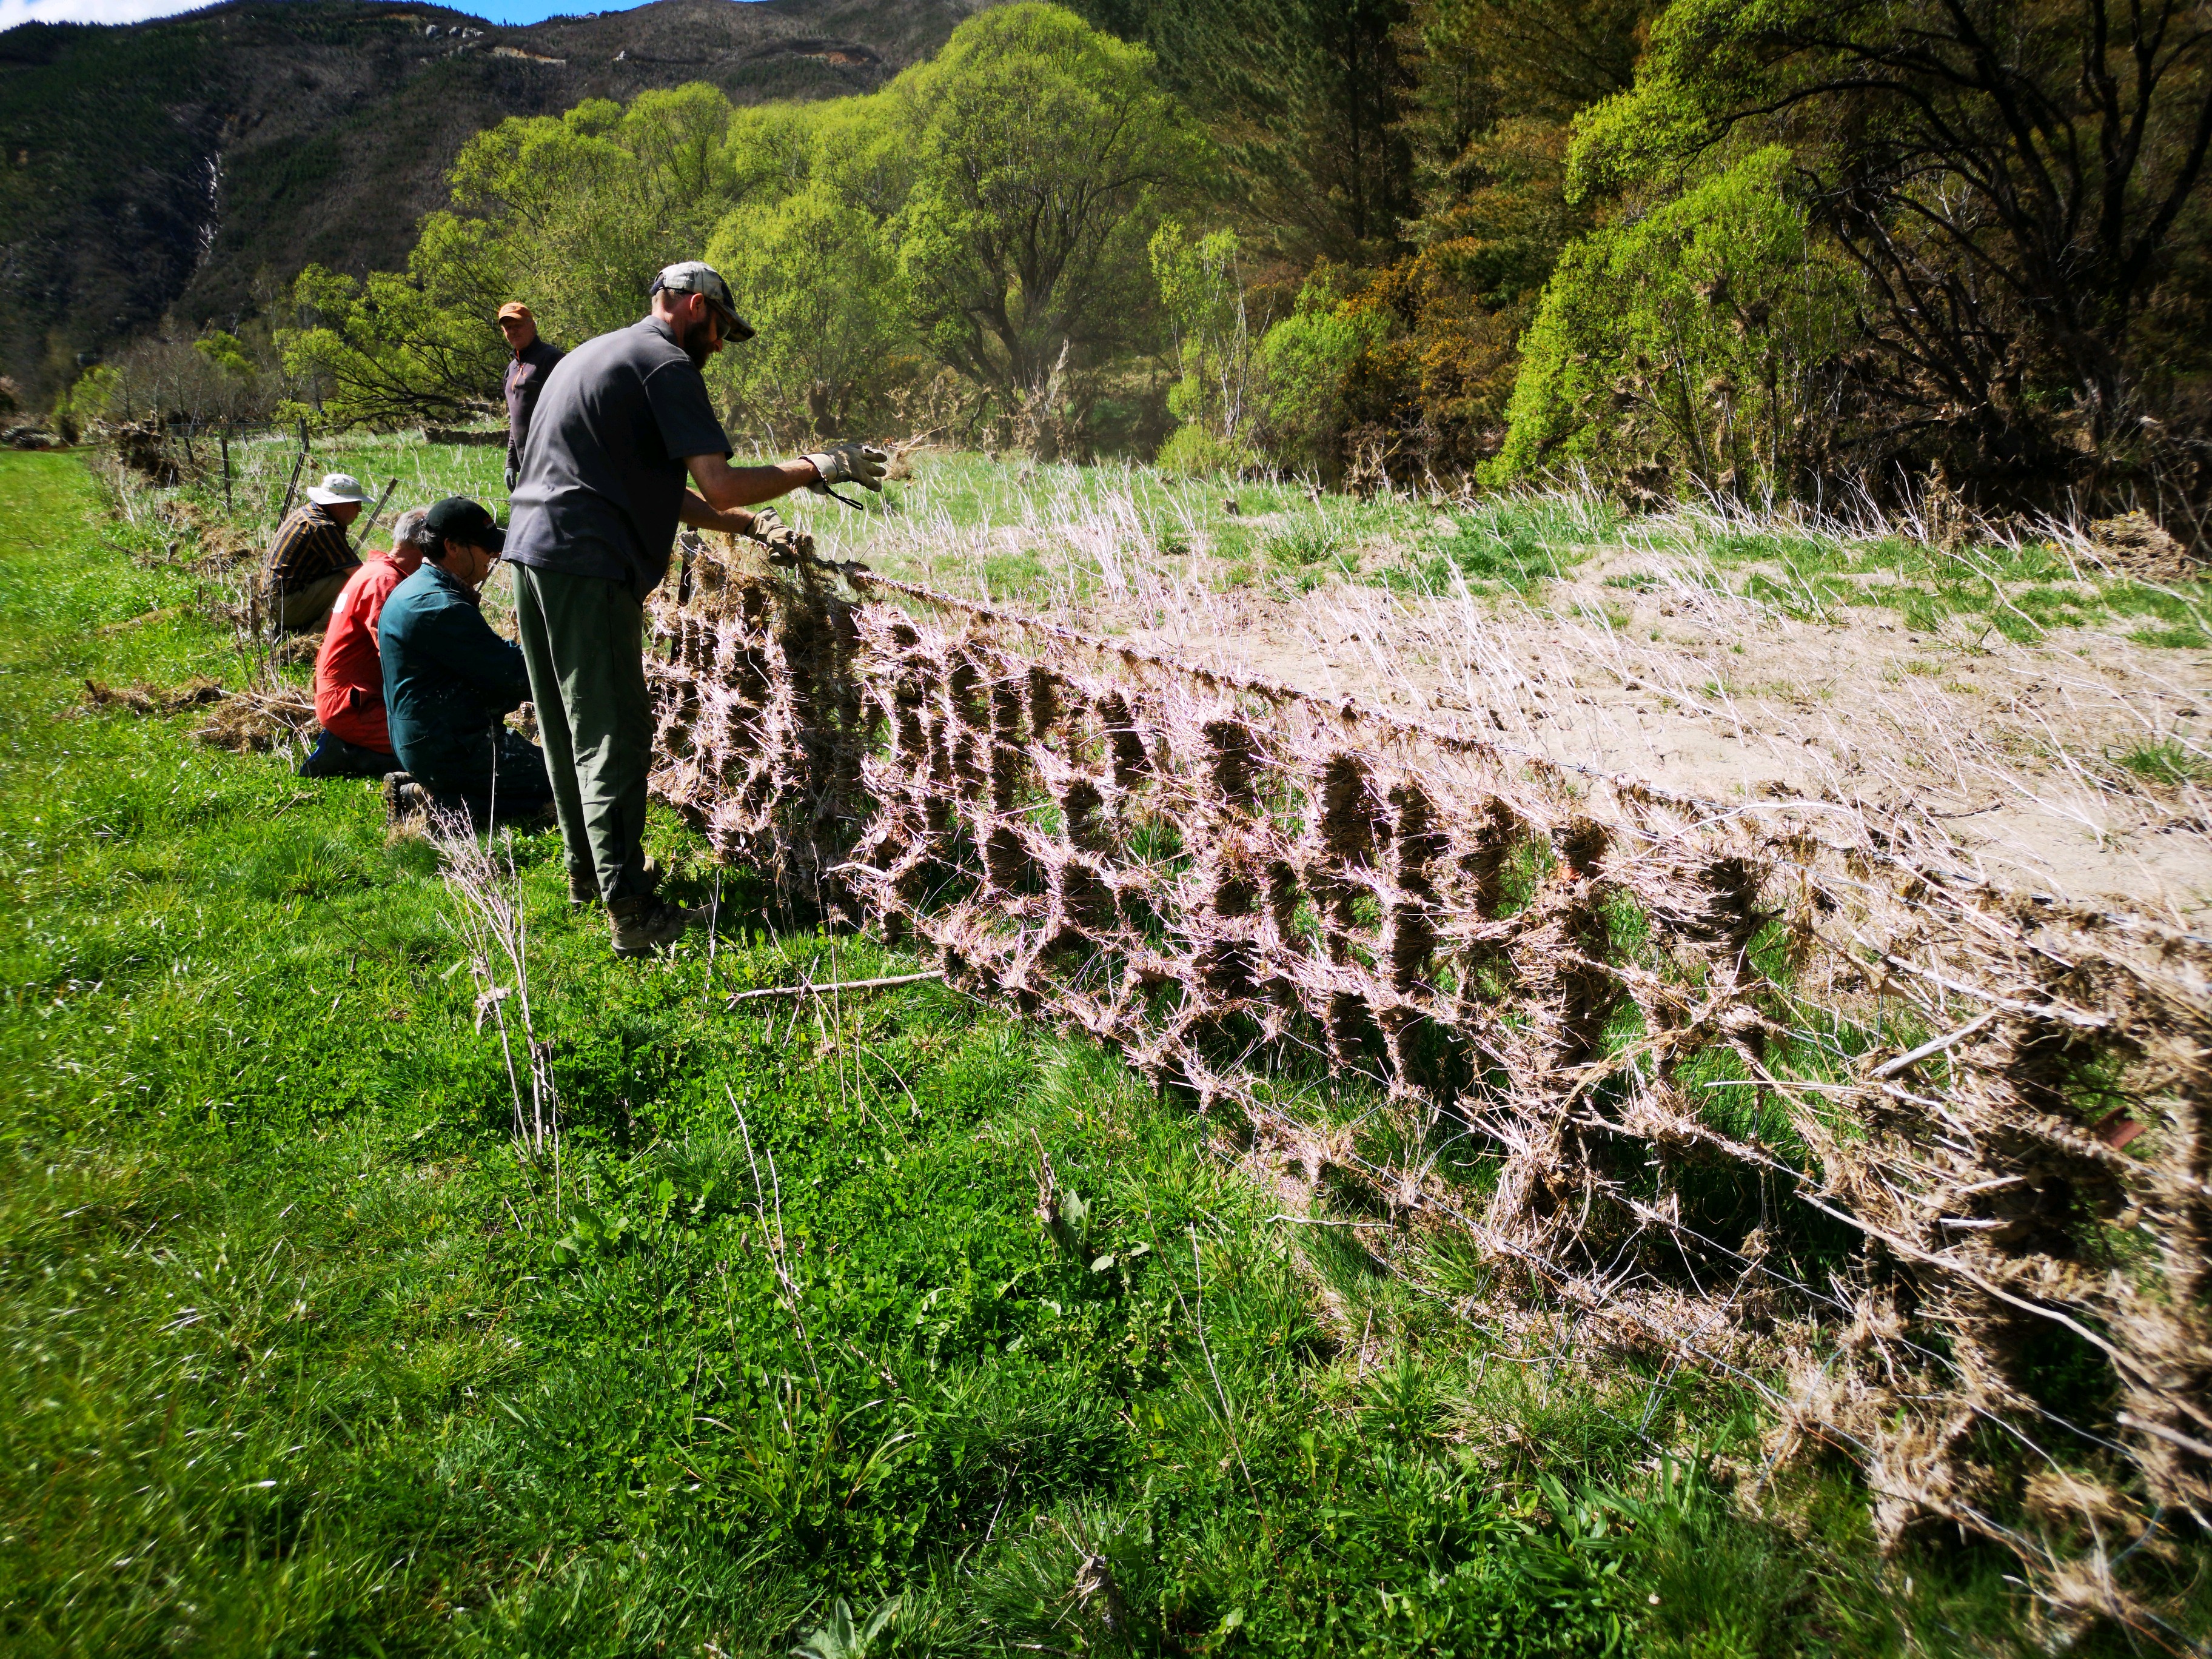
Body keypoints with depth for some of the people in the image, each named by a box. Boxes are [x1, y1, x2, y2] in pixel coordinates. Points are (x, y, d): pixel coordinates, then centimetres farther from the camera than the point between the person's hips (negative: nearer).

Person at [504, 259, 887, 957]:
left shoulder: (595, 353, 25)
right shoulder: (666, 363, -5)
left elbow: (658, 488, 24)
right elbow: (720, 484, -15)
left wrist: (749, 525, 21)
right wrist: (820, 467, -4)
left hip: (531, 550, 10)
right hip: (588, 565, -10)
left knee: (568, 726, 17)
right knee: (613, 735, -9)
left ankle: (587, 871, 29)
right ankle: (631, 912, -9)